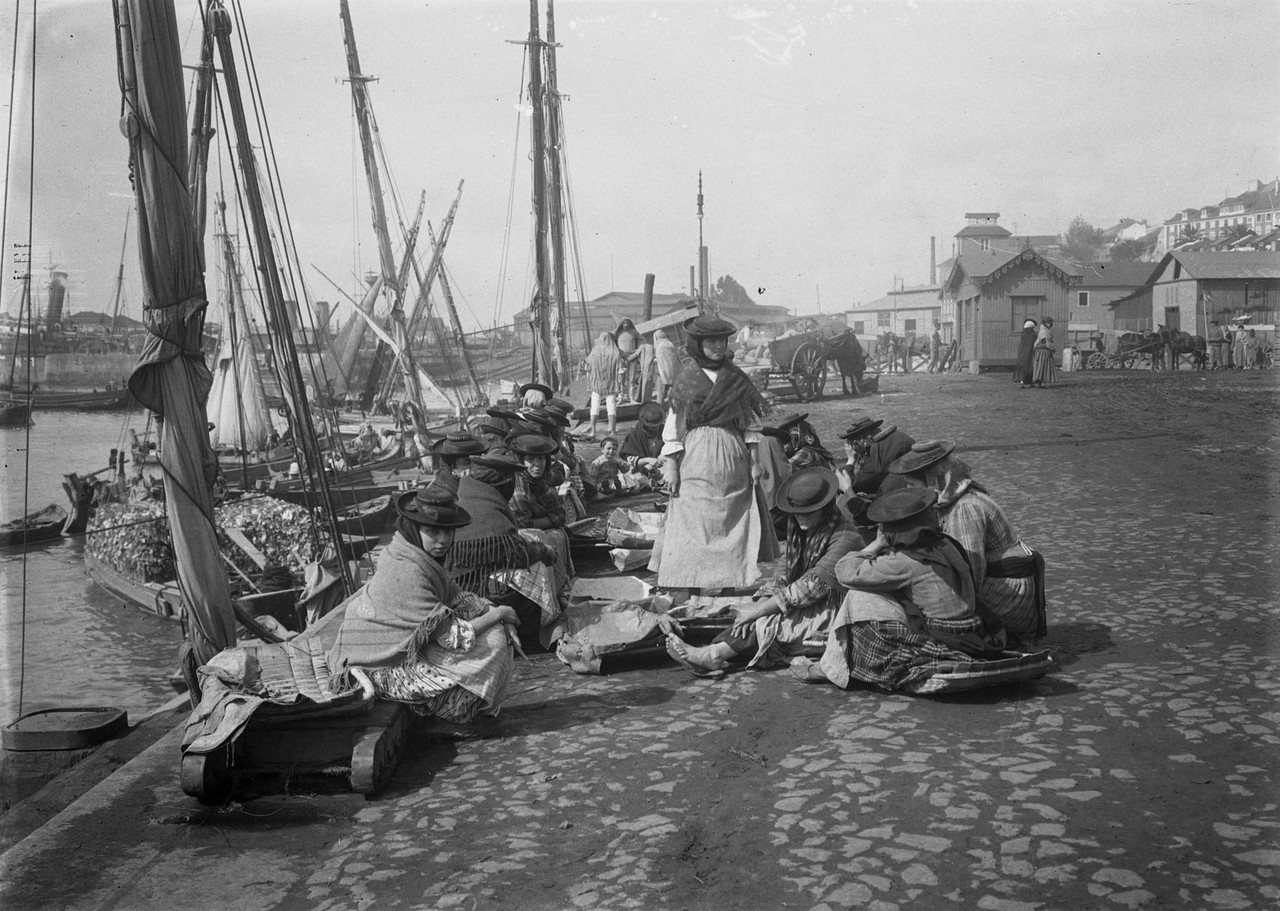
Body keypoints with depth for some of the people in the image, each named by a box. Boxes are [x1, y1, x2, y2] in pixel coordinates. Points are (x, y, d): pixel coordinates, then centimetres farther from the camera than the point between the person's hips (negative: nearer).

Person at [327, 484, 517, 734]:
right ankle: (454, 714, 6)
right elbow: (454, 637, -27)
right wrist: (497, 614, -13)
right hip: (384, 671, -10)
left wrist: (493, 611, -10)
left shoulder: (420, 556, 0)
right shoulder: (406, 573, -29)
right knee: (490, 642, -13)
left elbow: (456, 598, 7)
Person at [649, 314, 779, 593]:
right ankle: (692, 583, 3)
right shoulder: (685, 379, -1)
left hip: (733, 458, 3)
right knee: (694, 523, -2)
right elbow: (673, 426, -1)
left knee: (734, 523, 4)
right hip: (696, 457, -2)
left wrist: (755, 462, 5)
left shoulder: (737, 379, 6)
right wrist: (670, 465, -6)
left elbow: (750, 423, 9)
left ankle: (733, 578, 13)